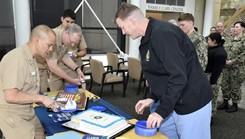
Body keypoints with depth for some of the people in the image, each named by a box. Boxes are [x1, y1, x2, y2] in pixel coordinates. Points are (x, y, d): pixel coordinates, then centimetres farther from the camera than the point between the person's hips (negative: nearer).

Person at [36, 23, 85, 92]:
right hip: (37, 65, -7)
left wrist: (77, 69, -7)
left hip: (46, 66, 7)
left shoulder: (66, 40, -9)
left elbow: (65, 57, 8)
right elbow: (52, 67, -31)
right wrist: (72, 80, -25)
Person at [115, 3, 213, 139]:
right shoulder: (149, 37, 8)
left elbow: (179, 76, -27)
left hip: (192, 104, -9)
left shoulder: (162, 33, -23)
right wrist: (152, 98, 7)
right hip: (172, 102, 9)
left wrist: (161, 111, -21)